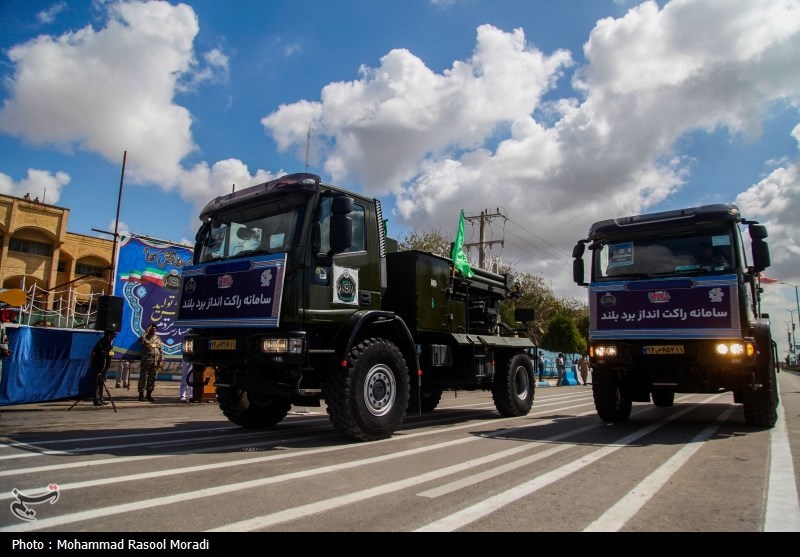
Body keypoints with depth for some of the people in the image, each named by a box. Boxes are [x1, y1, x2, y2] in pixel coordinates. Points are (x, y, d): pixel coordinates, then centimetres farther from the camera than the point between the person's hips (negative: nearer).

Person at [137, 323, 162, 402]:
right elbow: (140, 341, -26)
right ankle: (141, 395, 6)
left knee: (152, 378, 6)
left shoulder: (158, 338, 13)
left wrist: (160, 360, 7)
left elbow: (160, 350, 14)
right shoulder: (145, 337, 0)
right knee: (143, 378, -2)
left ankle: (149, 395, 14)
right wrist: (146, 332, -23)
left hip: (155, 362, 4)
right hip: (146, 361, -4)